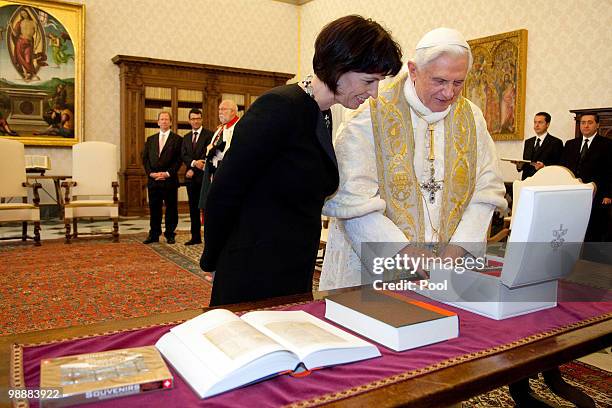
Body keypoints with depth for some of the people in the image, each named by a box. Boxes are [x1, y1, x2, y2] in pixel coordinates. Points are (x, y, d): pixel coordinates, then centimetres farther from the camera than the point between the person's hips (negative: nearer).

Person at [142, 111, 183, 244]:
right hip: (153, 179, 4)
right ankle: (154, 235, 16)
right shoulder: (150, 139, 16)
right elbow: (145, 158, 11)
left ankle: (170, 234, 11)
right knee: (154, 208, 8)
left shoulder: (177, 139, 2)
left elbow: (179, 160, -5)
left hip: (170, 179, -4)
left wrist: (167, 173, -13)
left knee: (171, 208, 2)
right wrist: (150, 173, -4)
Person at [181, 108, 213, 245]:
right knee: (193, 208, 8)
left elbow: (207, 154, -10)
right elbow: (183, 156, 6)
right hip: (191, 177, 6)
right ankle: (195, 237, 14)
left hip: (204, 176, -5)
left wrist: (193, 170, -11)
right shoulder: (186, 137, 17)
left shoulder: (209, 135, -1)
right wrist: (194, 163, -14)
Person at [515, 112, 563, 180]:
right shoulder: (528, 142, 18)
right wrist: (520, 166, -2)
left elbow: (558, 165, -4)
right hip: (526, 180, 3)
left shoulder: (556, 142, 2)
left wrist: (544, 166, -20)